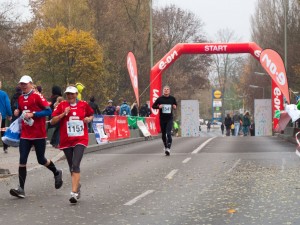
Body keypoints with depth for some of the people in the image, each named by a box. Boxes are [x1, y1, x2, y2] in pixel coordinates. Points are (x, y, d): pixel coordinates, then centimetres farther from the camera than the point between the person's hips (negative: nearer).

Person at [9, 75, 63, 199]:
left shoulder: (37, 96, -9)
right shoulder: (20, 98, 11)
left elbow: (48, 111, -14)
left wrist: (33, 114, -20)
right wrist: (18, 112, 3)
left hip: (39, 134, -5)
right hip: (25, 135, 5)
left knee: (41, 160, 6)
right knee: (22, 161, -6)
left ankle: (57, 173, 36)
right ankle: (21, 189, -6)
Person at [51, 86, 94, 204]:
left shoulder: (84, 104, 3)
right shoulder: (62, 105, 1)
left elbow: (91, 114, 22)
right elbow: (52, 121, -2)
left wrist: (89, 119, -1)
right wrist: (64, 113, -14)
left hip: (80, 139, -2)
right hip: (66, 140, 2)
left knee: (75, 165, -17)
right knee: (72, 166, 14)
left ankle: (74, 192, -22)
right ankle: (77, 184, 40)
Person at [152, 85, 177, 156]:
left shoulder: (172, 98, 2)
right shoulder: (160, 99, -1)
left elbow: (175, 105, 18)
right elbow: (153, 106, 5)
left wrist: (175, 107, -6)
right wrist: (158, 107, -14)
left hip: (169, 119, -1)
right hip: (162, 119, 1)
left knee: (168, 133, -15)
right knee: (163, 134, 11)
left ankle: (168, 148, -20)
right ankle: (165, 146, 30)